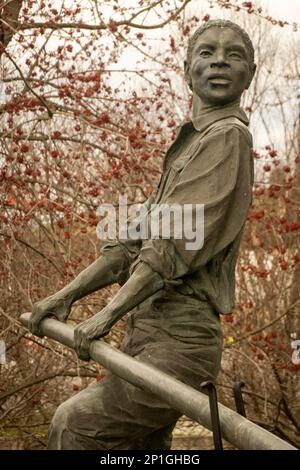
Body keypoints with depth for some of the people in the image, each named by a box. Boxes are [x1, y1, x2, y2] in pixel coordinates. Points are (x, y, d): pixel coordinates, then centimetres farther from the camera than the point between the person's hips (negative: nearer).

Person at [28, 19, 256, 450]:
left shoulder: (227, 137, -7)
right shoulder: (186, 148, 23)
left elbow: (177, 241, -18)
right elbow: (133, 241, 20)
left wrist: (108, 314, -22)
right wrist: (66, 295, 12)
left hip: (177, 341, -9)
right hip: (147, 333, 9)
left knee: (75, 424, -12)